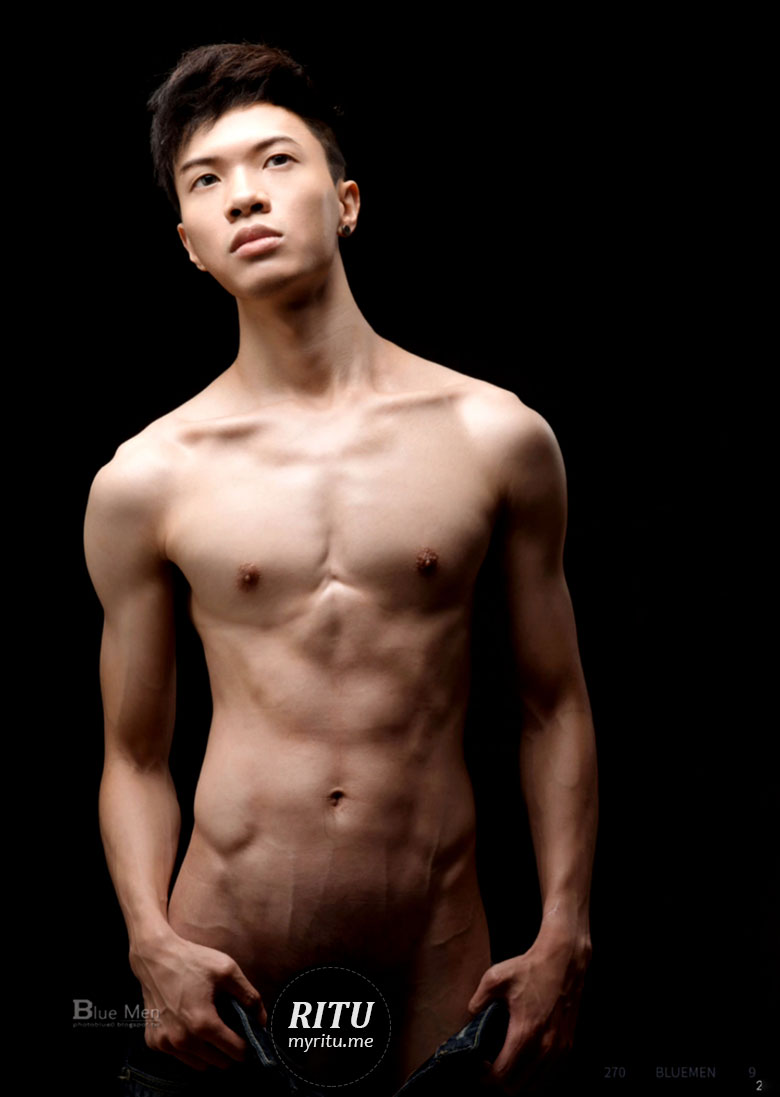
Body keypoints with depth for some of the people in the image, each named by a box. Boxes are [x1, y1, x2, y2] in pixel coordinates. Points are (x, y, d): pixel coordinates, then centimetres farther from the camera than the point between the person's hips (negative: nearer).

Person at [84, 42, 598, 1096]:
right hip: (225, 953, 0)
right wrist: (151, 940, -7)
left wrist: (565, 933, 1)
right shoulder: (145, 481, 0)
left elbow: (554, 706, 7)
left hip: (438, 952, 1)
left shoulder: (495, 437, 1)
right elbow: (135, 754, 7)